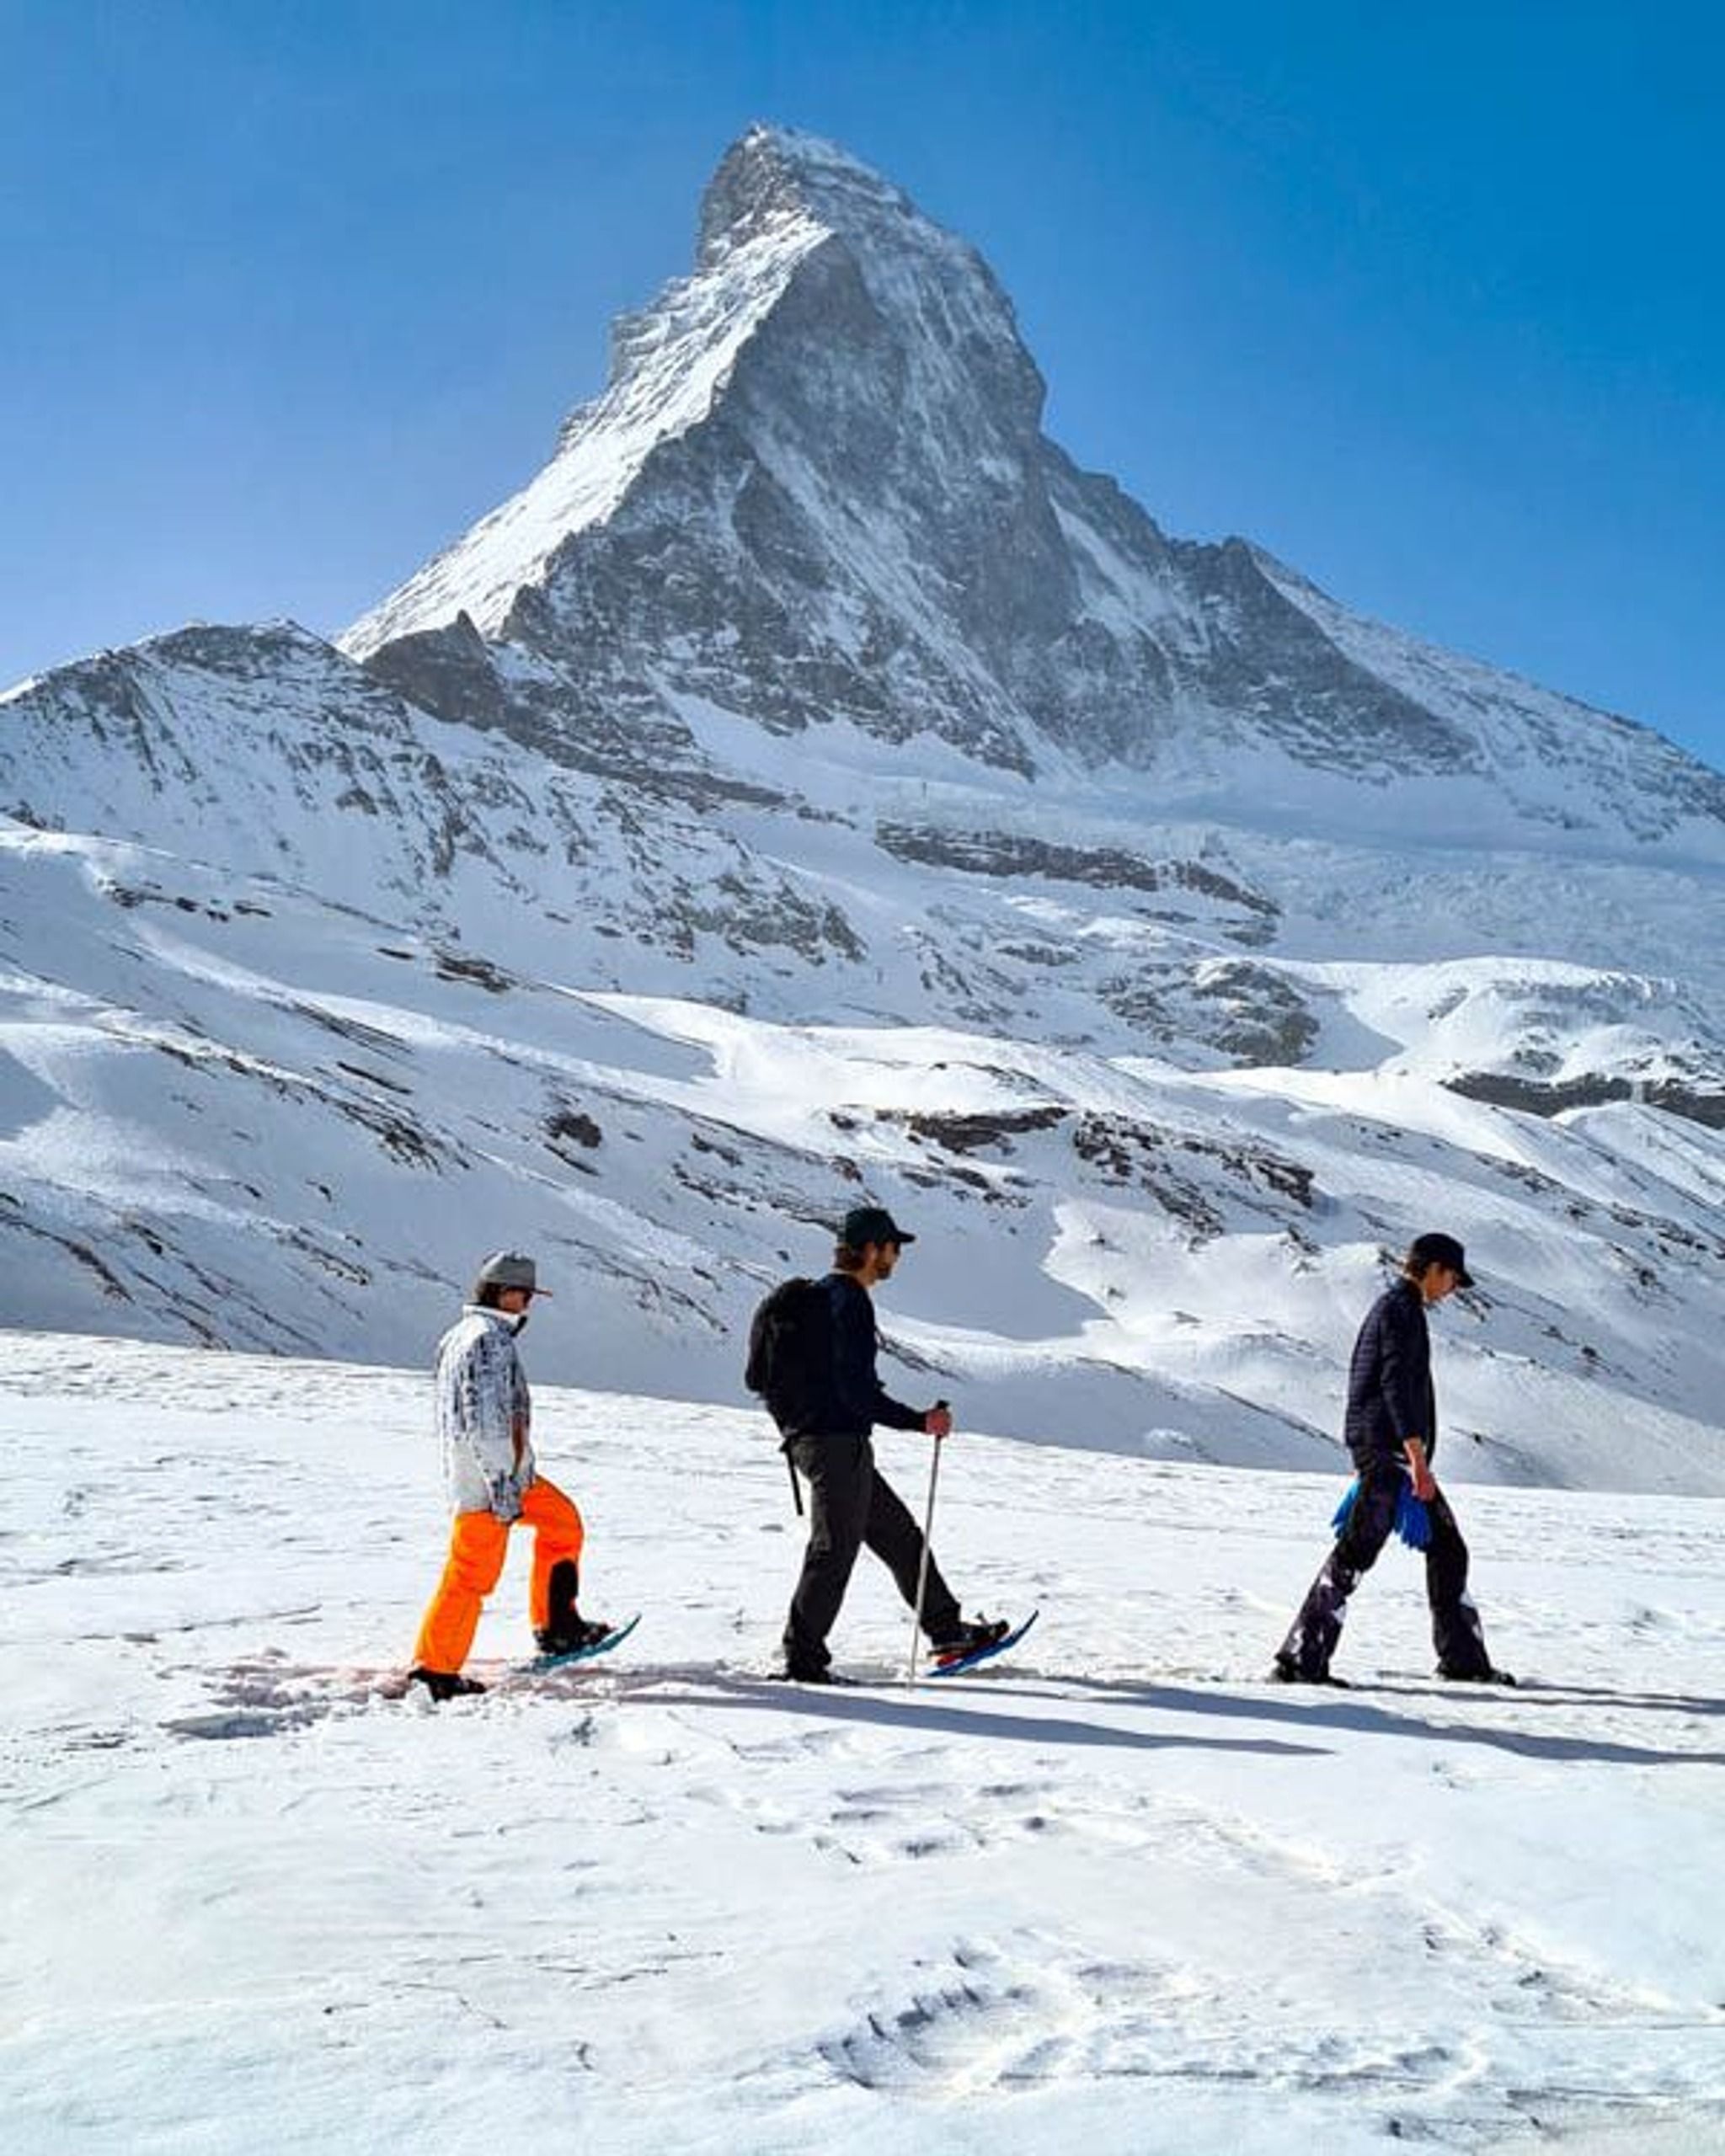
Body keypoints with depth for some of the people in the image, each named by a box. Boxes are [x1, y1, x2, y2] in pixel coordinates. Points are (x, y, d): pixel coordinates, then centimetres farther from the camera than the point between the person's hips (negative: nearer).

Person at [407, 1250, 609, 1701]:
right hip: (489, 1477, -10)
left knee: (562, 1522, 17)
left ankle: (556, 1627, 21)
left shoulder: (462, 1334, 14)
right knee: (472, 1575, -2)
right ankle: (434, 1669, 8)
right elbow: (485, 1421, -25)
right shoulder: (490, 1340, -19)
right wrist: (502, 1485, -23)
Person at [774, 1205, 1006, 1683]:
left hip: (812, 1438, 11)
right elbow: (856, 1391, -23)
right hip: (838, 1442, -11)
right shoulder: (851, 1302, -17)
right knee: (835, 1550, -4)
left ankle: (946, 1630, 24)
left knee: (900, 1535, 16)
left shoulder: (823, 1294, 15)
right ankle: (804, 1657, 2)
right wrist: (919, 1421, -17)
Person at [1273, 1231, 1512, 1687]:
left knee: (1446, 1547, 14)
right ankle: (1300, 1659, -12)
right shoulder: (1402, 1309, -11)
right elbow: (1396, 1384, -21)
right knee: (1357, 1550, -12)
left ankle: (1464, 1658, 20)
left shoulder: (1391, 1307, 21)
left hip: (1390, 1450, 11)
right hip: (1389, 1448, -11)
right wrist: (1417, 1455, -25)